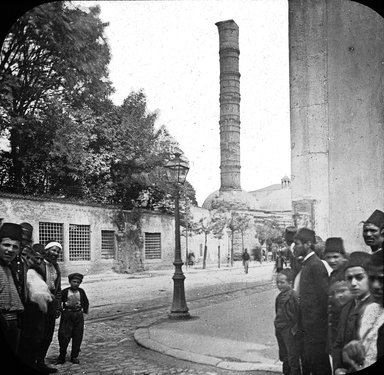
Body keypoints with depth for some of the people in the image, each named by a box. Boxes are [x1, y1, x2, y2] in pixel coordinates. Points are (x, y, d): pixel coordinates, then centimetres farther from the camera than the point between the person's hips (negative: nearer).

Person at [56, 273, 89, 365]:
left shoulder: (81, 291, 8)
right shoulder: (65, 291, -1)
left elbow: (86, 303, 19)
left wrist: (83, 309, 8)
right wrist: (67, 304, -13)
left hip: (78, 315, 3)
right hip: (67, 315, -3)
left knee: (77, 337, 3)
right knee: (64, 336, -5)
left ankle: (74, 356, 13)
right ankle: (62, 356, 9)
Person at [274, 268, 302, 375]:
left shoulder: (293, 296, -20)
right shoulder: (280, 296, 7)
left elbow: (300, 314, -21)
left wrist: (295, 329, -18)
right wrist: (277, 328, 13)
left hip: (290, 332, -9)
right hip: (280, 332, 9)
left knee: (293, 359, 3)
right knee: (284, 357, 21)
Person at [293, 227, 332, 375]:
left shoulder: (316, 265, -18)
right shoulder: (306, 264, 11)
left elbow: (324, 295, -20)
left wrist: (319, 321, -14)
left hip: (316, 327, -9)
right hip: (308, 327, 9)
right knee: (310, 363, 17)